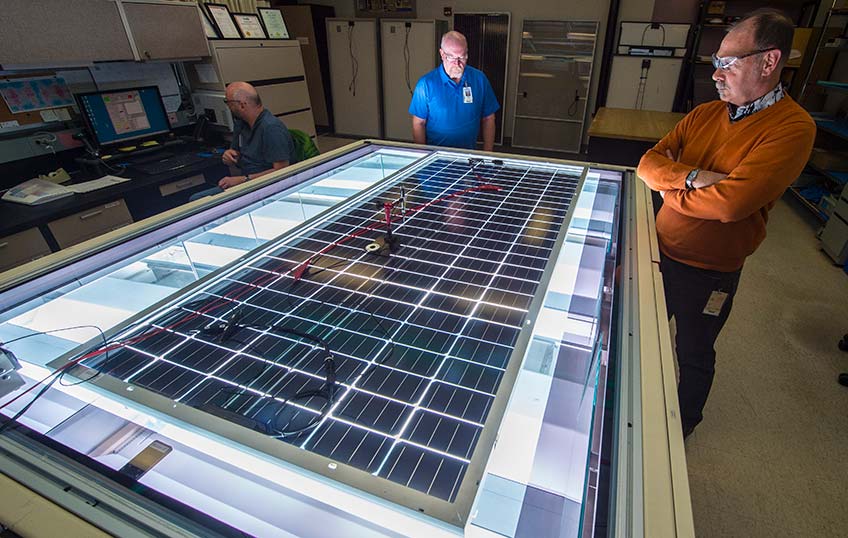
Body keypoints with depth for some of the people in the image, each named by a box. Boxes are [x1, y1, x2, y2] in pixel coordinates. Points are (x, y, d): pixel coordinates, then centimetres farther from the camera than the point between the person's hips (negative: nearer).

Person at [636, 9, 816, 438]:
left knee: (693, 355, 15)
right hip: (661, 250, 6)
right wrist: (692, 177, -23)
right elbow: (648, 164, -5)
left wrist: (672, 188, -15)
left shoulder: (792, 127, -18)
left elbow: (731, 202, -30)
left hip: (709, 271, -6)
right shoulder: (704, 114, 2)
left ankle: (682, 426, 43)